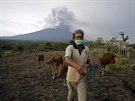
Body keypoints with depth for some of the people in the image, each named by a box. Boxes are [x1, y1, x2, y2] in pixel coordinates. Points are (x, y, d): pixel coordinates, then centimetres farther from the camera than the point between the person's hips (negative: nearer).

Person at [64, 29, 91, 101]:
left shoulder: (86, 49, -4)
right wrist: (76, 66, -55)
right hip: (71, 77, -2)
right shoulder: (70, 48, -17)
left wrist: (88, 61, -10)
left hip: (82, 78, 2)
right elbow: (66, 60, -37)